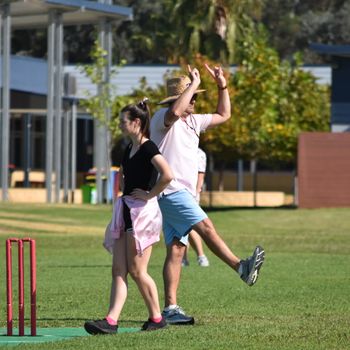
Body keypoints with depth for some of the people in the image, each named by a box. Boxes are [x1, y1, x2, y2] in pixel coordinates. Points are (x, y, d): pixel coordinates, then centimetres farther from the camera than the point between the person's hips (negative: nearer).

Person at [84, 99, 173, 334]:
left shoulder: (148, 148, -13)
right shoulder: (129, 149, 14)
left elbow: (167, 175, -29)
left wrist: (150, 194, -18)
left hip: (143, 211, -9)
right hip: (126, 210, 9)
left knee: (136, 270, -5)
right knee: (119, 269, 0)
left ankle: (157, 318, 8)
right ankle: (111, 320, -6)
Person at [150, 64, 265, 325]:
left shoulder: (192, 122, 21)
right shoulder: (163, 118, -5)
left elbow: (223, 116, 30)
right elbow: (175, 112, -30)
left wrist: (223, 86, 20)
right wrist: (194, 83, -20)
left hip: (183, 194, 9)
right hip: (170, 190, -9)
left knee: (176, 250, 3)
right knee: (206, 227, -20)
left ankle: (170, 308, -1)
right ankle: (242, 268, -28)